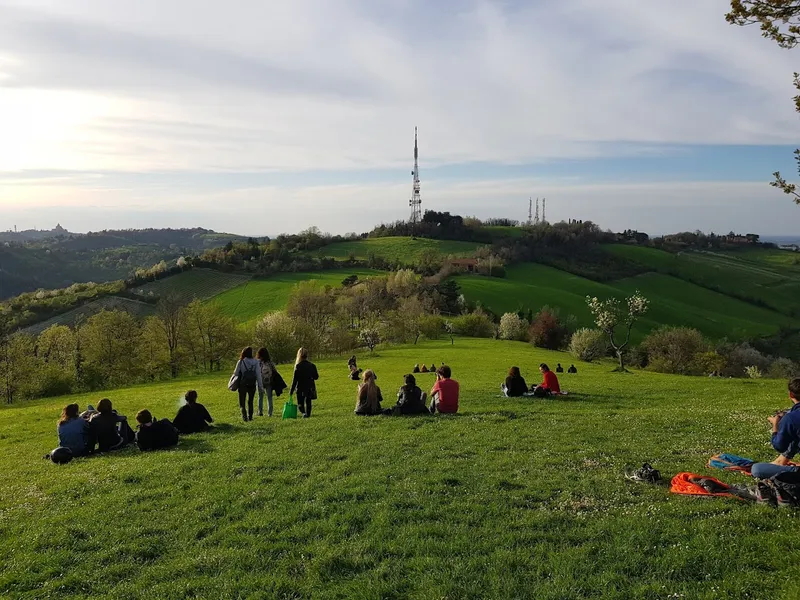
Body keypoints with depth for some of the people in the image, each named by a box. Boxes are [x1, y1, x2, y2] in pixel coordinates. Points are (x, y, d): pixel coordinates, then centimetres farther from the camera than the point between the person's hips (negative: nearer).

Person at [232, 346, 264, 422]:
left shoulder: (241, 362, -7)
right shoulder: (255, 362, -2)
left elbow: (236, 373, -3)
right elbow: (258, 375, -3)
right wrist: (260, 386, 0)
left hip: (243, 384, -2)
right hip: (252, 384, 2)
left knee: (242, 401, 7)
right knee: (250, 401, 17)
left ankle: (244, 412, -18)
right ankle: (250, 416, 15)